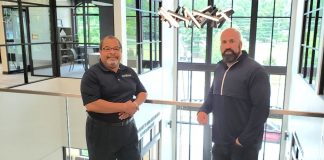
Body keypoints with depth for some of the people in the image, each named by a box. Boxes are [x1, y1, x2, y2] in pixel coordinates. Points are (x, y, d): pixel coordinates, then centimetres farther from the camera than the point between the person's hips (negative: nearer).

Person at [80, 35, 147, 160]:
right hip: (101, 131, -5)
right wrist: (124, 107, -21)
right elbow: (91, 104, -21)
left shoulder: (129, 72, 7)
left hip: (128, 127, 5)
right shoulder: (92, 74, -12)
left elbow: (142, 92, 12)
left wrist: (135, 105, -11)